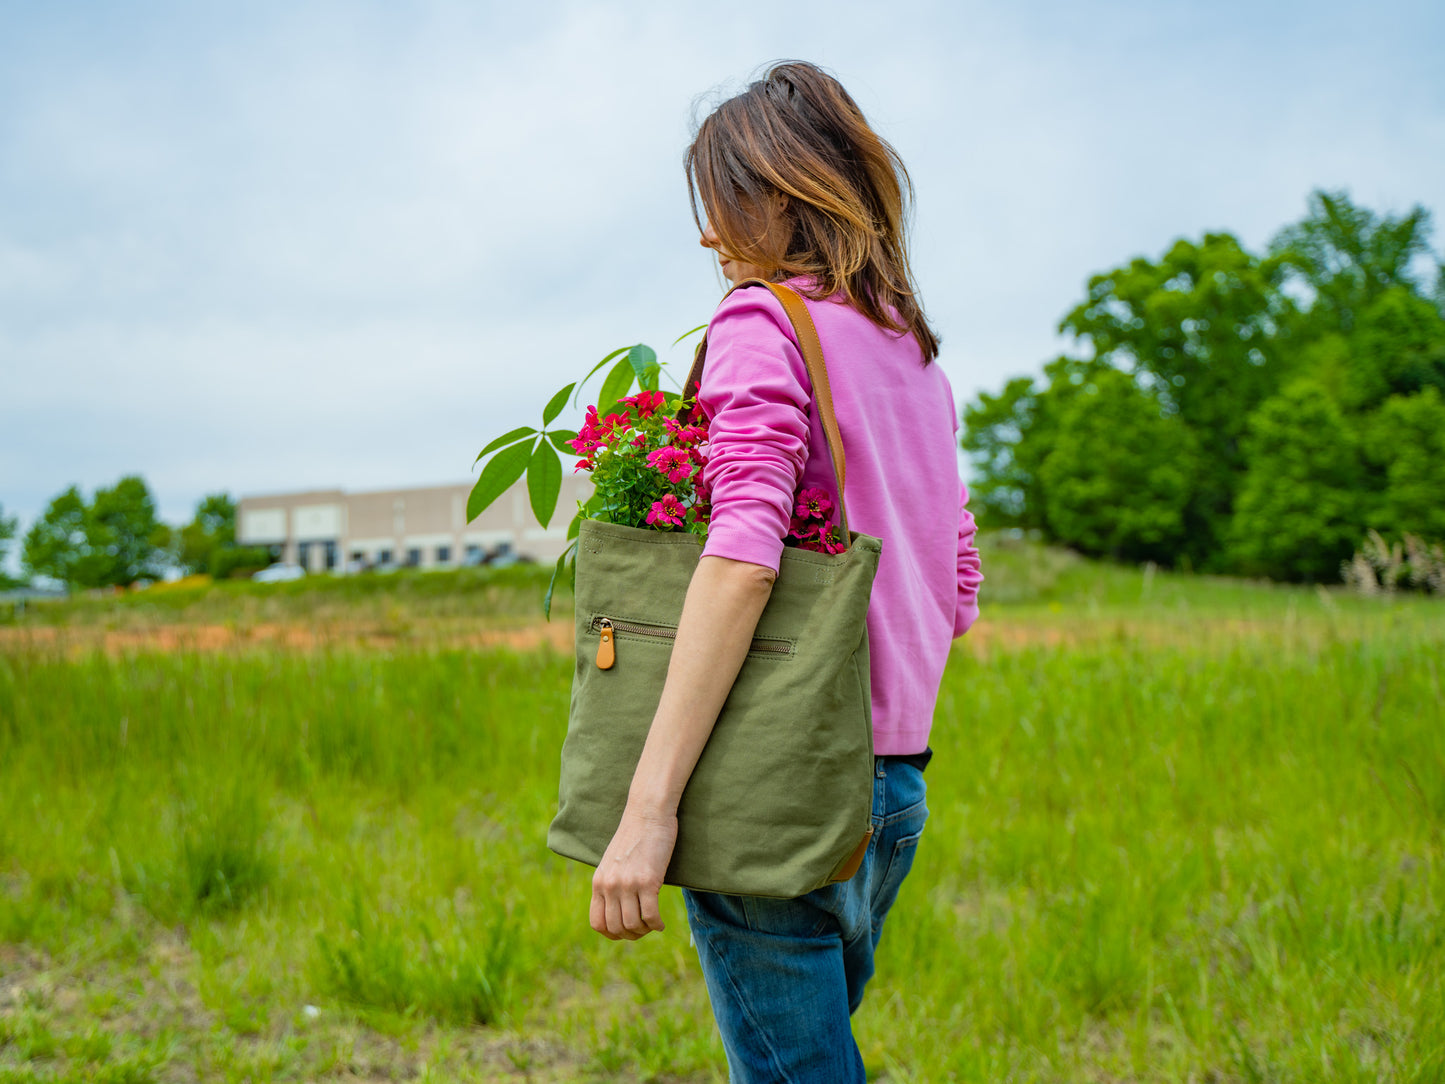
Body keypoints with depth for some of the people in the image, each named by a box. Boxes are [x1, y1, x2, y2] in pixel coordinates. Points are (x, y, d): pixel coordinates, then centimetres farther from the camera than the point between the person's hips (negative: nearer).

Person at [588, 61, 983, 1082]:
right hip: (897, 784, 8)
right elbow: (957, 589, 16)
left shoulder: (764, 321, -9)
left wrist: (649, 805, -25)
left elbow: (743, 557, -22)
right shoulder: (917, 352, 15)